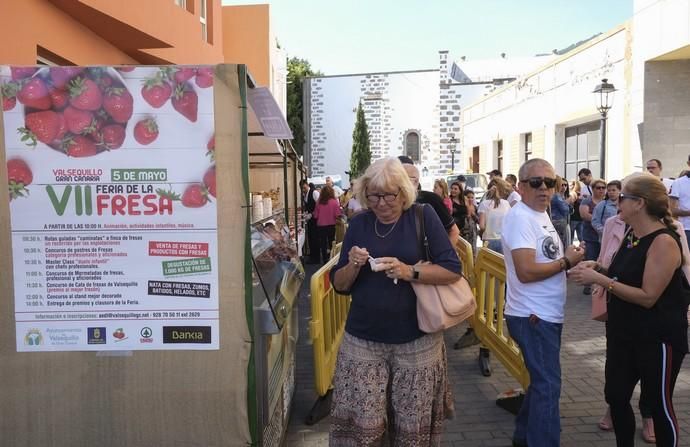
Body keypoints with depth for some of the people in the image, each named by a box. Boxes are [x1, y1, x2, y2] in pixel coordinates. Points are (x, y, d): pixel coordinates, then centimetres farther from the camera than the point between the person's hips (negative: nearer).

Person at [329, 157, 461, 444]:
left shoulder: (423, 216, -5)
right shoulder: (358, 224, 2)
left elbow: (453, 270, -8)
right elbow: (339, 285, 6)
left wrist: (410, 272, -22)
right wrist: (353, 266, -15)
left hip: (416, 341, -1)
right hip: (362, 340, 2)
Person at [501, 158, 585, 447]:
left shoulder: (541, 215, 13)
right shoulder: (520, 217, -18)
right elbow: (526, 271, -27)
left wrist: (570, 261, 2)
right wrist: (566, 262, -14)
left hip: (547, 314, 10)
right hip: (533, 317, -10)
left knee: (542, 381, 21)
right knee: (548, 386, -3)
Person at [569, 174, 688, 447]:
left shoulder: (664, 241, -20)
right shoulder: (632, 236, 6)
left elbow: (648, 296, -23)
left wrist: (599, 279, -25)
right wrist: (598, 268, -1)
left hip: (657, 338, -8)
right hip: (624, 333, 8)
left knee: (658, 404, 8)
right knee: (615, 395, 14)